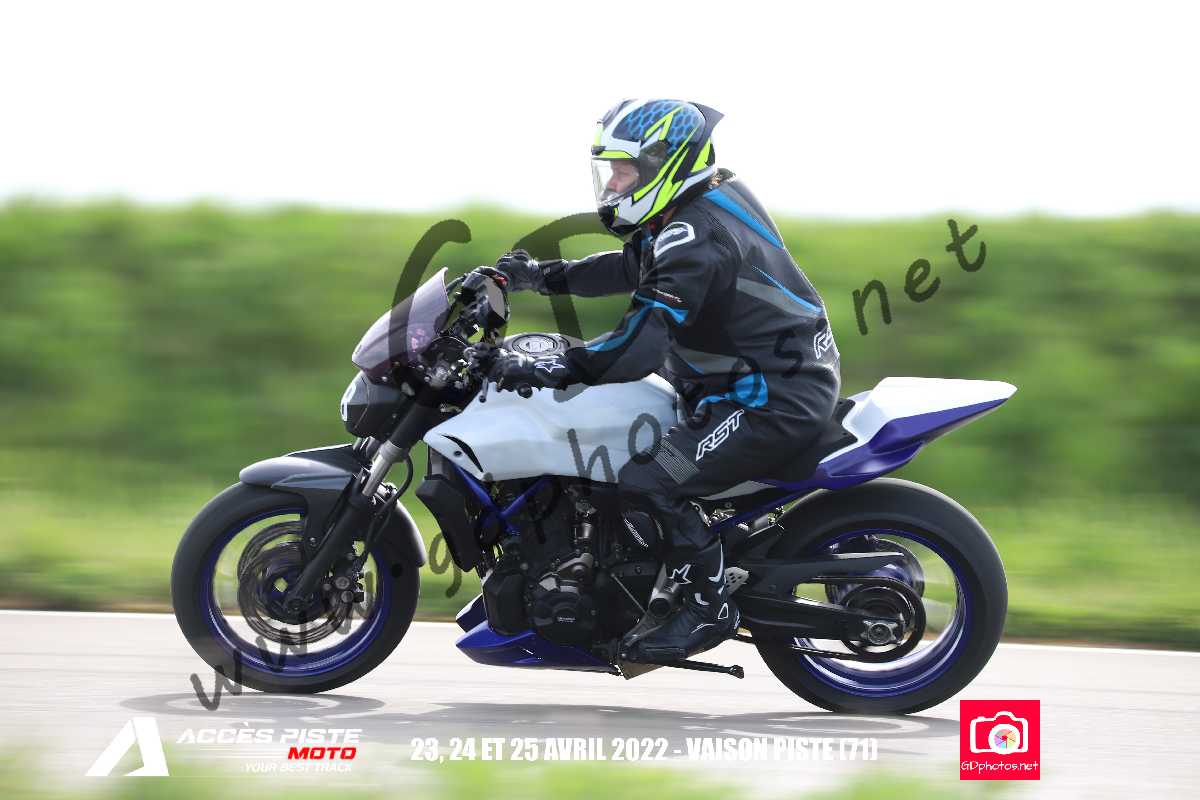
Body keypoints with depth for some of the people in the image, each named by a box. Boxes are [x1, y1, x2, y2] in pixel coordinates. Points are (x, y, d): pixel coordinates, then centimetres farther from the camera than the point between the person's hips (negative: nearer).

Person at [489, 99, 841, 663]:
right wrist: (543, 276, 20)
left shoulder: (697, 238, -22)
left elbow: (638, 347, -29)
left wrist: (546, 371, -29)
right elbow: (633, 267, 25)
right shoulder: (715, 198, 10)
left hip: (773, 398, -11)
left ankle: (709, 608, -6)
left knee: (647, 485, -20)